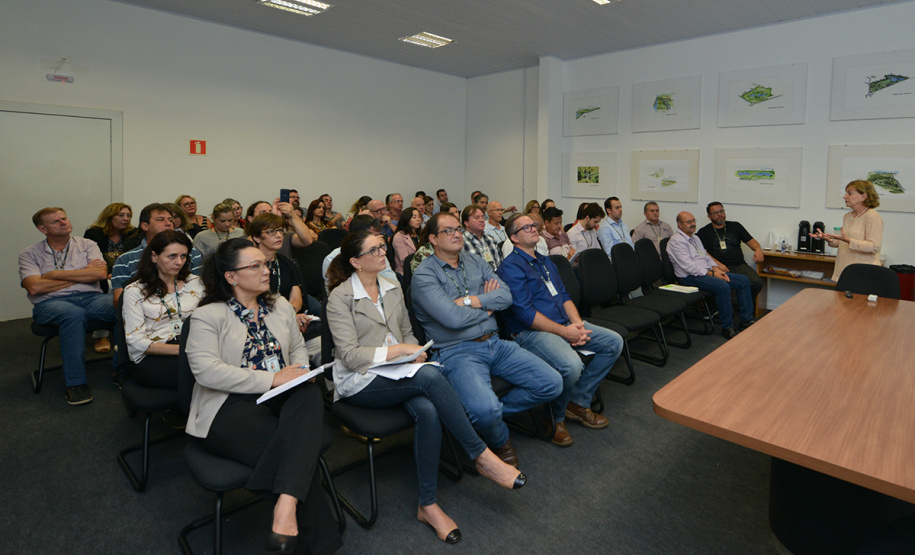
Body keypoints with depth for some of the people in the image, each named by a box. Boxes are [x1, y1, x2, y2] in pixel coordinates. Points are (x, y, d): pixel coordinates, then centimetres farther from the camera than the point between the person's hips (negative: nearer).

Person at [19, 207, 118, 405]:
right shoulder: (29, 254, 13)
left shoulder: (86, 245, 16)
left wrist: (56, 274, -3)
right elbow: (34, 287, -5)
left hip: (91, 297, 2)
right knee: (75, 314, -40)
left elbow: (101, 273, -2)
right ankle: (75, 383, -31)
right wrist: (83, 274, -2)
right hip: (50, 303, -1)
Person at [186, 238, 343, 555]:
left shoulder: (281, 307, 18)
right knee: (296, 444, -28)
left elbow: (298, 348, 22)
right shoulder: (208, 316, -2)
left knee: (310, 395, -31)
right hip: (229, 408, -5)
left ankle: (286, 506, -40)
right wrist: (271, 379, -19)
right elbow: (206, 370, -14)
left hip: (280, 398, 5)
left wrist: (299, 372, -3)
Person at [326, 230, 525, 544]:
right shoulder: (341, 297, -6)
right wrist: (399, 349, -16)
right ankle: (483, 457, -22)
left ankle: (428, 505, -18)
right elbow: (350, 355, -13)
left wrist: (415, 351, -3)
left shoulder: (392, 289, 14)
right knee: (430, 376, -33)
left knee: (428, 411, -30)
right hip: (360, 383, -5)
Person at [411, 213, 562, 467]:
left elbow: (506, 296, 3)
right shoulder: (424, 275, -6)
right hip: (457, 351, -6)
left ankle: (495, 412, 12)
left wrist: (471, 301, -12)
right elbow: (453, 318, -19)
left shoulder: (475, 262, 15)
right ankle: (500, 441, 7)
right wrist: (488, 306, -2)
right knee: (484, 410, -31)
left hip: (495, 343, 7)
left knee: (552, 383, -4)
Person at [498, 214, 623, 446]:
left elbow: (564, 296, 17)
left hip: (565, 325, 9)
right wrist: (565, 332, -18)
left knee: (614, 342, 2)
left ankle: (578, 402, 7)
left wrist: (577, 324, -2)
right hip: (530, 332, -9)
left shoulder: (545, 261, 20)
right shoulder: (510, 267, -9)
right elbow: (525, 313, -18)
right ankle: (556, 417, -2)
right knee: (571, 365, -34)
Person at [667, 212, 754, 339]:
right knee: (723, 286, -33)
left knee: (743, 280, 0)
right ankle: (727, 328, -21)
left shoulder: (695, 238, 21)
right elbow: (688, 267, -19)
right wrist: (712, 274, -18)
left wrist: (716, 269, 3)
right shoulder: (676, 241, -11)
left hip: (706, 272, 10)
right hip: (691, 277, -10)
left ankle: (746, 320, 4)